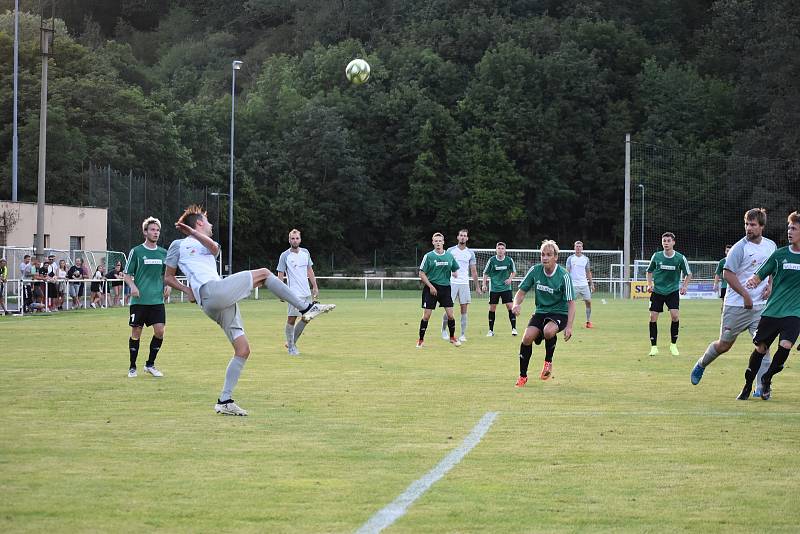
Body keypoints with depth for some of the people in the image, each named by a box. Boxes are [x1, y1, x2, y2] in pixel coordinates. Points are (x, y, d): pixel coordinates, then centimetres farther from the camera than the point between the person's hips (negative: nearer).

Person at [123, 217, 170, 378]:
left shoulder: (163, 253, 10)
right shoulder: (136, 251, -1)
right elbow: (126, 274, 3)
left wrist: (168, 285, 2)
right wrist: (132, 286, -15)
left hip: (157, 299, 3)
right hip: (139, 300, -3)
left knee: (159, 331, -6)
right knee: (136, 332, 1)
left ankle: (150, 364, 11)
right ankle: (132, 367, 15)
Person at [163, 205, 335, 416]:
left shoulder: (206, 244, 32)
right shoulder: (179, 245, 16)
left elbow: (214, 248, 4)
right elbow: (168, 277, 18)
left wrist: (192, 232, 0)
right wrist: (188, 290, 4)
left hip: (223, 302, 8)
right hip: (211, 291, -8)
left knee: (242, 350, 4)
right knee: (263, 273, -6)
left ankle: (224, 401, 2)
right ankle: (306, 308, -5)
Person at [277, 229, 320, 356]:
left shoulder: (305, 253, 9)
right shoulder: (285, 256, -5)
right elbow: (280, 275, -4)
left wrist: (315, 287, 13)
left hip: (307, 292, 6)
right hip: (294, 293, -6)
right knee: (291, 319, -7)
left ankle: (292, 342, 21)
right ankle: (291, 347, 3)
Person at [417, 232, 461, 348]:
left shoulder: (449, 256, 6)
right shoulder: (428, 256, -4)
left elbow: (456, 270, 18)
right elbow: (421, 274, -4)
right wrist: (431, 286, -12)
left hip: (445, 287, 3)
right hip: (431, 288, -3)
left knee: (450, 314, -1)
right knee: (426, 315, -4)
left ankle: (452, 337, 18)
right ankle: (421, 340, 7)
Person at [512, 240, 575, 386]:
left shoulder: (563, 276, -15)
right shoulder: (535, 270, -5)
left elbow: (571, 303, -12)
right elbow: (522, 291, 5)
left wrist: (569, 326, -22)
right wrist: (517, 304, -18)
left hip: (559, 313, -4)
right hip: (540, 311, 4)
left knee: (549, 331, -35)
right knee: (527, 337, -19)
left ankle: (548, 362, -5)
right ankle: (523, 376, -1)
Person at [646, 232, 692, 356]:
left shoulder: (680, 258, -8)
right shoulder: (656, 256, -4)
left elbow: (688, 274, 5)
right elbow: (649, 271, 13)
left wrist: (684, 286, -9)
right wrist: (649, 284, -1)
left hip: (673, 291, -1)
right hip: (657, 291, 1)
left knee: (675, 315, -16)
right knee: (653, 317, -6)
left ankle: (673, 345, 1)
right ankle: (654, 347, 5)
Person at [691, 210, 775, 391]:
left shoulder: (771, 245, 6)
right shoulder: (739, 248, -12)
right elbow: (728, 274, -13)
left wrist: (770, 285, 4)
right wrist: (746, 295, -16)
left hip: (761, 306, 4)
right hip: (737, 306, -4)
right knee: (724, 345, 7)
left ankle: (762, 388, -4)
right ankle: (701, 365, 35)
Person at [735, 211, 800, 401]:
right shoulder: (780, 254, 4)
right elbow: (760, 275, 5)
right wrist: (753, 281, -17)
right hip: (772, 310, 2)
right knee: (760, 348, 4)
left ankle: (767, 380, 5)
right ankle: (747, 387, 23)